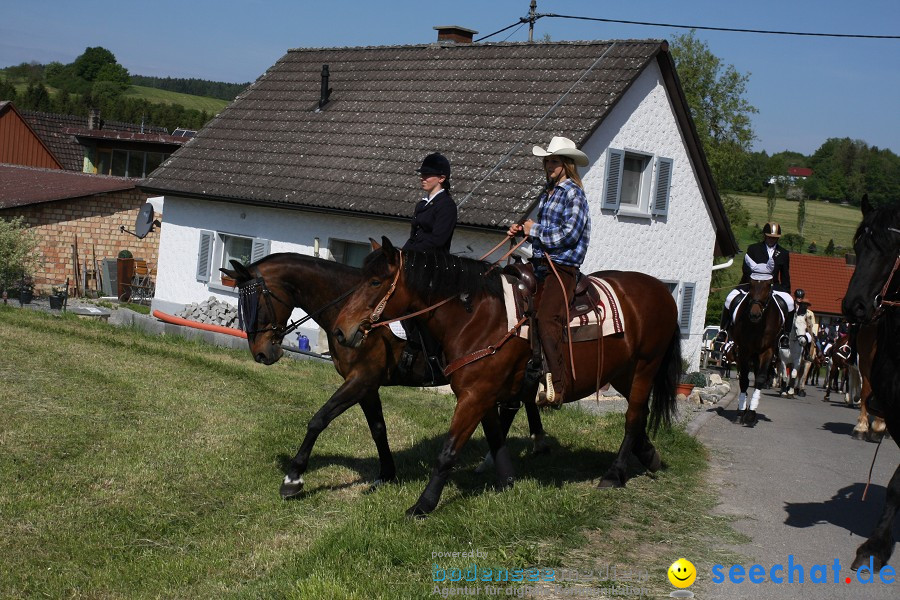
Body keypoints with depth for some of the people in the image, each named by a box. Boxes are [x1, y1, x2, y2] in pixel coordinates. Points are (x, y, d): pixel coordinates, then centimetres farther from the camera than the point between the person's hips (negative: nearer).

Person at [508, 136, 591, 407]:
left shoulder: (573, 193, -6)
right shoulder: (547, 194, 19)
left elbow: (569, 235, -15)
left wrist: (535, 229, -7)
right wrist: (522, 230, 10)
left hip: (562, 268, -9)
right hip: (540, 265, 9)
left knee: (546, 319, -24)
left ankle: (557, 384, -25)